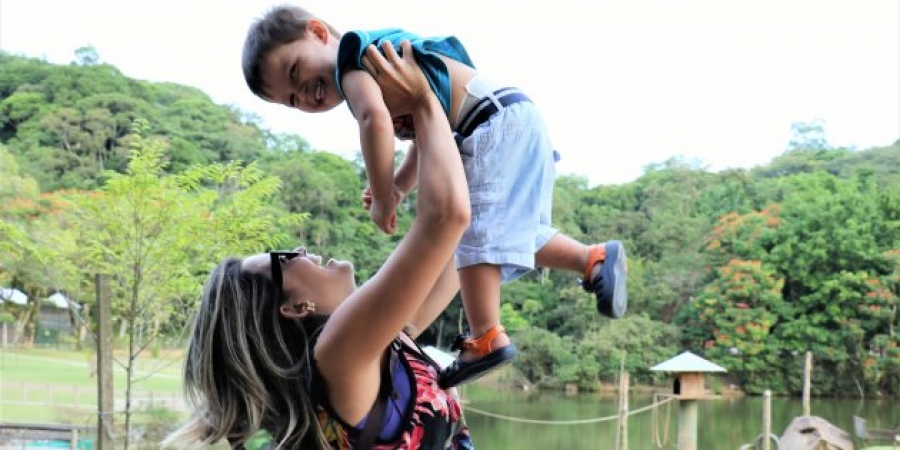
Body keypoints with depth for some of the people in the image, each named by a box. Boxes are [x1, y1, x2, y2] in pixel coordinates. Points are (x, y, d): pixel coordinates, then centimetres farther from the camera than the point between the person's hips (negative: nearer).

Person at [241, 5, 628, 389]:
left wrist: (382, 200, -17)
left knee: (475, 230, -12)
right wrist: (398, 187, 10)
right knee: (509, 231, 20)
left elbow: (375, 119, -28)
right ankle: (595, 260, 24)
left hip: (498, 124, -10)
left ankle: (486, 338, -14)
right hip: (516, 123, 10)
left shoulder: (352, 55, -8)